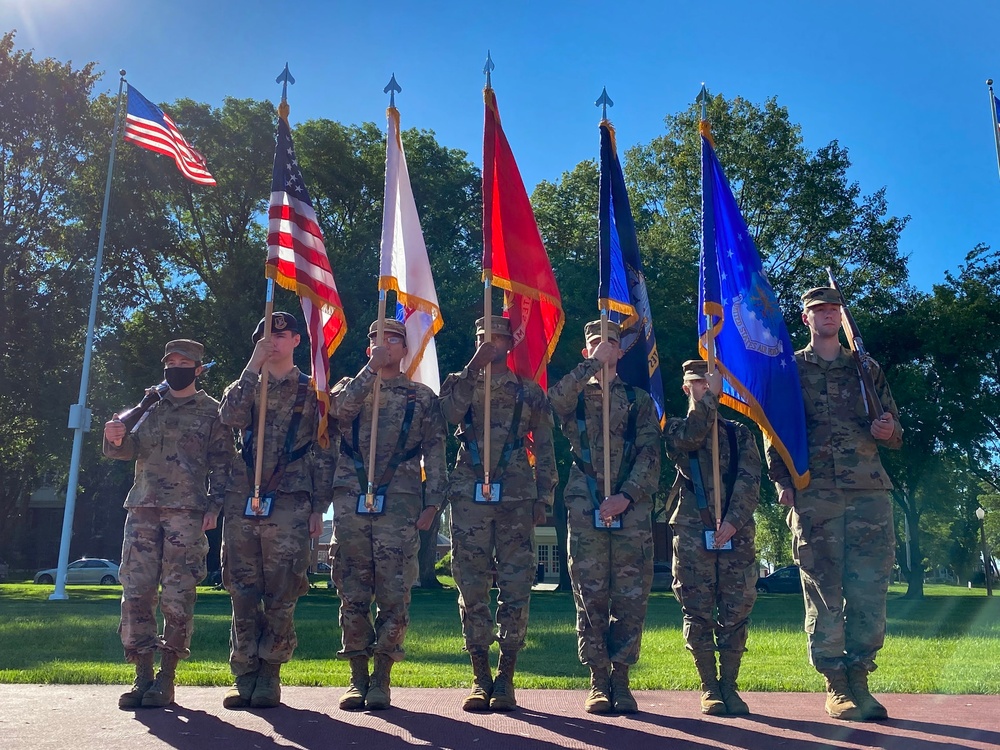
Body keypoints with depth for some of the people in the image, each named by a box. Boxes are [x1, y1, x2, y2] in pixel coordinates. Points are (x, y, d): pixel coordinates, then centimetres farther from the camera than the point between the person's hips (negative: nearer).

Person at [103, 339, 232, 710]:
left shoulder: (212, 411, 6)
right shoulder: (149, 407, 17)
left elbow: (222, 463, 1)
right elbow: (127, 449, 9)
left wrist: (214, 506, -10)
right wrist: (114, 439, -15)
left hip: (187, 512, -4)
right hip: (142, 509, 4)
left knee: (178, 595, -3)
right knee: (136, 591, 1)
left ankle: (167, 676, 6)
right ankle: (142, 674, 9)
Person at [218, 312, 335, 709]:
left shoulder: (312, 391, 9)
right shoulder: (247, 385, 17)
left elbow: (323, 455, 6)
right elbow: (230, 416, -7)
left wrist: (318, 508, 0)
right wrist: (252, 367, -9)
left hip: (289, 505, -3)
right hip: (242, 501, 3)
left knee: (281, 595, -1)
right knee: (243, 593, 4)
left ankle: (268, 677, 10)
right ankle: (244, 676, 13)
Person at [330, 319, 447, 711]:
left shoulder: (422, 397, 12)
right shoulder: (351, 386, 17)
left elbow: (435, 454, 7)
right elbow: (340, 405, -9)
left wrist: (432, 502, -2)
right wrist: (372, 368, -13)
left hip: (399, 503, -1)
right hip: (351, 502, 2)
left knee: (394, 594, -2)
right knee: (352, 594, 4)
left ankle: (381, 678, 9)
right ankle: (358, 677, 14)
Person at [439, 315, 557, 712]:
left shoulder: (530, 392, 13)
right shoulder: (460, 383, 12)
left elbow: (544, 450, 12)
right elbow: (449, 414, -12)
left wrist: (543, 497, 4)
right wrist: (473, 368, -13)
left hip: (517, 499, 0)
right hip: (470, 496, 0)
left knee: (516, 588, -1)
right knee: (472, 587, 2)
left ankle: (505, 677, 10)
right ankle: (480, 676, 12)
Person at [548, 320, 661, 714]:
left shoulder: (639, 400, 15)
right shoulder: (575, 396, 14)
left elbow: (650, 457, 4)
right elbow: (554, 398, -13)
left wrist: (625, 496, -10)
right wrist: (593, 364, -10)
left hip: (632, 512, 1)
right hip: (585, 511, -1)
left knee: (630, 599, 1)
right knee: (591, 598, 1)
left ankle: (621, 680, 13)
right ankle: (598, 682, 11)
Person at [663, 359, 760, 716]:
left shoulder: (740, 433, 15)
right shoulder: (678, 427, 11)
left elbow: (750, 480, 2)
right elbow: (688, 437, -15)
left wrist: (733, 520, -12)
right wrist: (710, 396, -11)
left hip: (737, 533, 2)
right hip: (693, 533, -2)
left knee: (736, 612, 1)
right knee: (699, 613, 0)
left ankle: (729, 685, 14)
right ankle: (709, 688, 11)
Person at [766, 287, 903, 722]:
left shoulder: (866, 368, 19)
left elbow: (894, 432, 20)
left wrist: (887, 431, -3)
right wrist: (781, 481, -7)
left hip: (870, 491, 3)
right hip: (814, 494, -2)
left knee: (870, 591, -1)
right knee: (824, 592, -1)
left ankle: (859, 681, 11)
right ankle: (836, 687, 7)